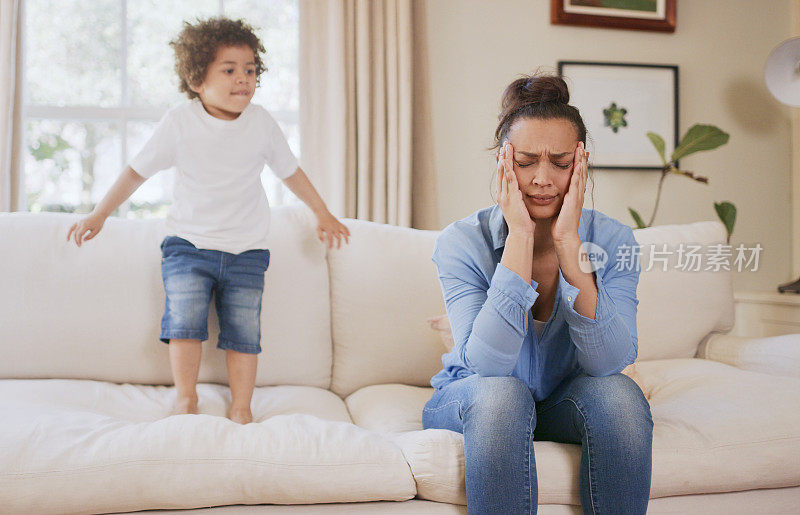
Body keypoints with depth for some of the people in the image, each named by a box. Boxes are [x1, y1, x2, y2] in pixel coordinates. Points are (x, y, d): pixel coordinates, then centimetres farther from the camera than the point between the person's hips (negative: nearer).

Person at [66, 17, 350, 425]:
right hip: (189, 244, -1)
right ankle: (185, 397, 1)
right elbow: (138, 170, 4)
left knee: (244, 330, -3)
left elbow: (290, 171, 14)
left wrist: (322, 214, 18)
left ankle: (241, 407, 9)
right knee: (184, 319, -15)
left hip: (246, 250, 1)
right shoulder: (180, 121, -4)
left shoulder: (261, 123, 0)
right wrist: (99, 215, 6)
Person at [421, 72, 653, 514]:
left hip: (565, 401, 2)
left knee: (619, 393, -29)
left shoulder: (613, 240, -12)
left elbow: (609, 362, -25)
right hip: (473, 405, -2)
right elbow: (487, 365, -30)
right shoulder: (461, 243, -17)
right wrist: (520, 236, -32)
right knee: (501, 393, -34)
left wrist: (569, 242, -32)